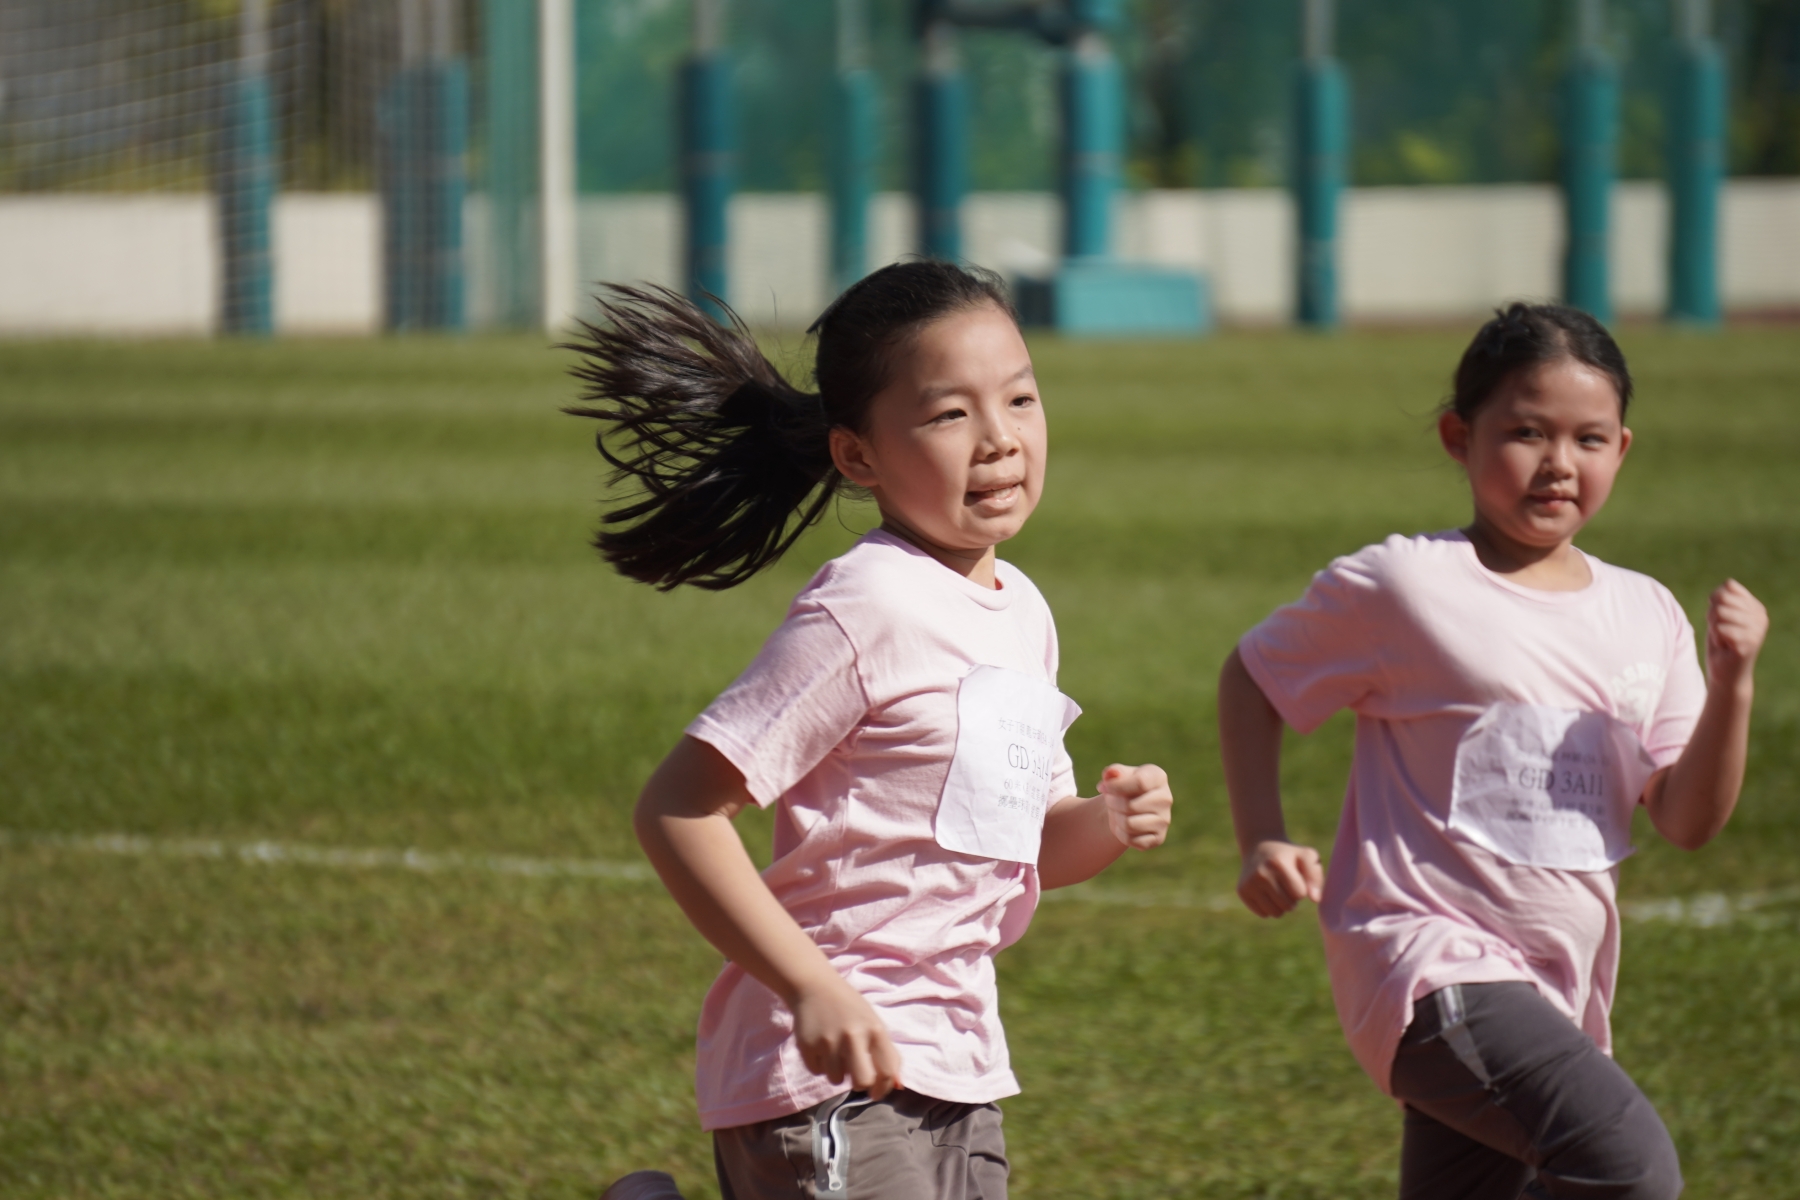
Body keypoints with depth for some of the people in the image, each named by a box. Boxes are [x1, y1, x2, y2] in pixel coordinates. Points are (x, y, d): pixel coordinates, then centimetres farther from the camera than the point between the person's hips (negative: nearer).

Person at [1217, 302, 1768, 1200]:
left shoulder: (1645, 616, 8)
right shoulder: (1403, 587, -7)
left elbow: (1688, 821, 7)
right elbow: (1251, 678, 5)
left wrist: (1731, 682, -8)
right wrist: (1263, 843, -5)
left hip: (1557, 989, 7)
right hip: (1428, 962, -7)